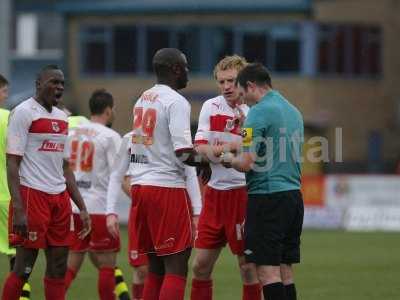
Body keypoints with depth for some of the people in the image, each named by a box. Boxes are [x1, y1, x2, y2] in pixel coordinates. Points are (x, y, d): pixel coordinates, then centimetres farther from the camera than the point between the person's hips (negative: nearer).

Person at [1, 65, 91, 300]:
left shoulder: (62, 117, 17)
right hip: (32, 195, -8)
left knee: (58, 269, 6)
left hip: (60, 197, 8)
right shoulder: (24, 113, -6)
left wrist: (82, 207, 16)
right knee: (23, 268, -5)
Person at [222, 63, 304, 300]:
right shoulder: (293, 111, 16)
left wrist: (229, 159, 6)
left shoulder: (259, 113, -11)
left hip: (267, 198, -8)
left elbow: (247, 164, -16)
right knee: (285, 269, 10)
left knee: (268, 270, -7)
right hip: (294, 194, 8)